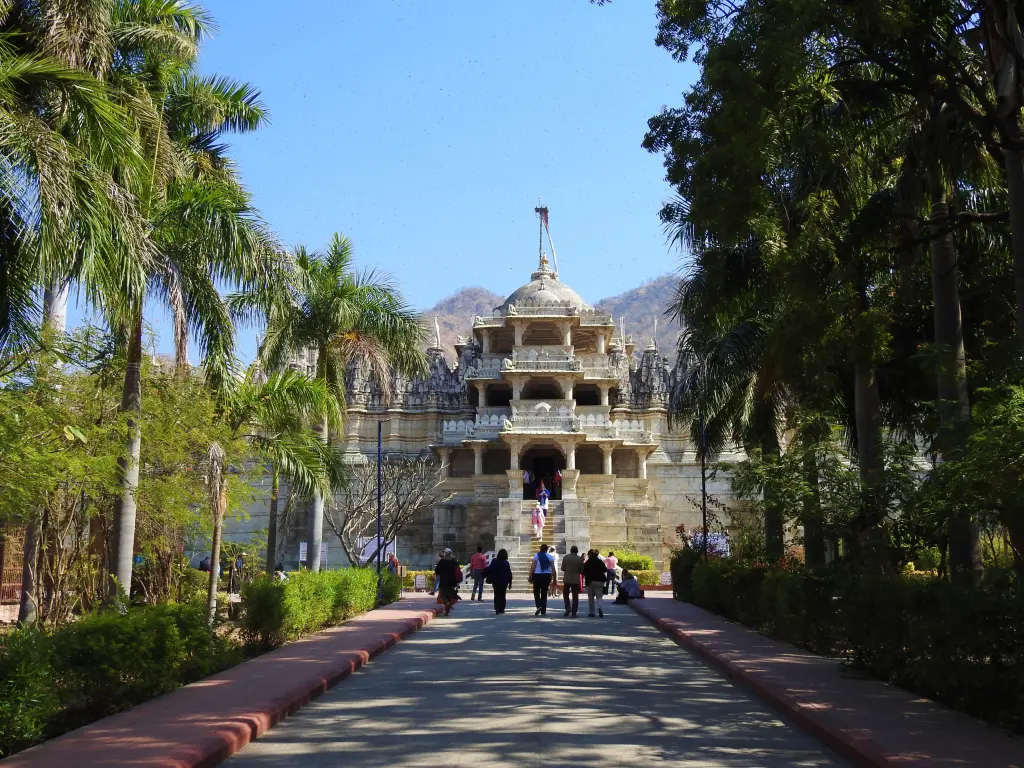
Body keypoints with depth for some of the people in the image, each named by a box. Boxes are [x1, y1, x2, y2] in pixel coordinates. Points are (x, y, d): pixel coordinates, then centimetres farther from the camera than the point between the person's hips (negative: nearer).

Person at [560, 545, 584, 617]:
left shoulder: (565, 557, -5)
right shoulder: (580, 559, -4)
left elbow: (562, 568, -1)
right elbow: (581, 571, 0)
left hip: (567, 579, 0)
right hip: (576, 580, 0)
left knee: (565, 594, 16)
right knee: (575, 596, 6)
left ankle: (568, 608, -1)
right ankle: (574, 613, 4)